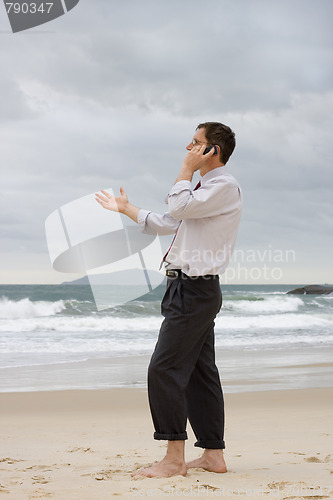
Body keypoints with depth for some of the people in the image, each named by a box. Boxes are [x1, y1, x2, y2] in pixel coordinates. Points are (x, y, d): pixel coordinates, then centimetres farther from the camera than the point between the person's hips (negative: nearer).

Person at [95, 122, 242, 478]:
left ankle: (174, 458, -10)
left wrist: (187, 168, -8)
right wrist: (125, 208, 34)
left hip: (195, 289, -10)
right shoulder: (205, 189, 22)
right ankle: (213, 455, 13)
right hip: (191, 290, 10)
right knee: (200, 372, 10)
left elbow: (178, 208, -21)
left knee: (164, 369, -12)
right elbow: (166, 223, 28)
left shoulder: (224, 186, -10)